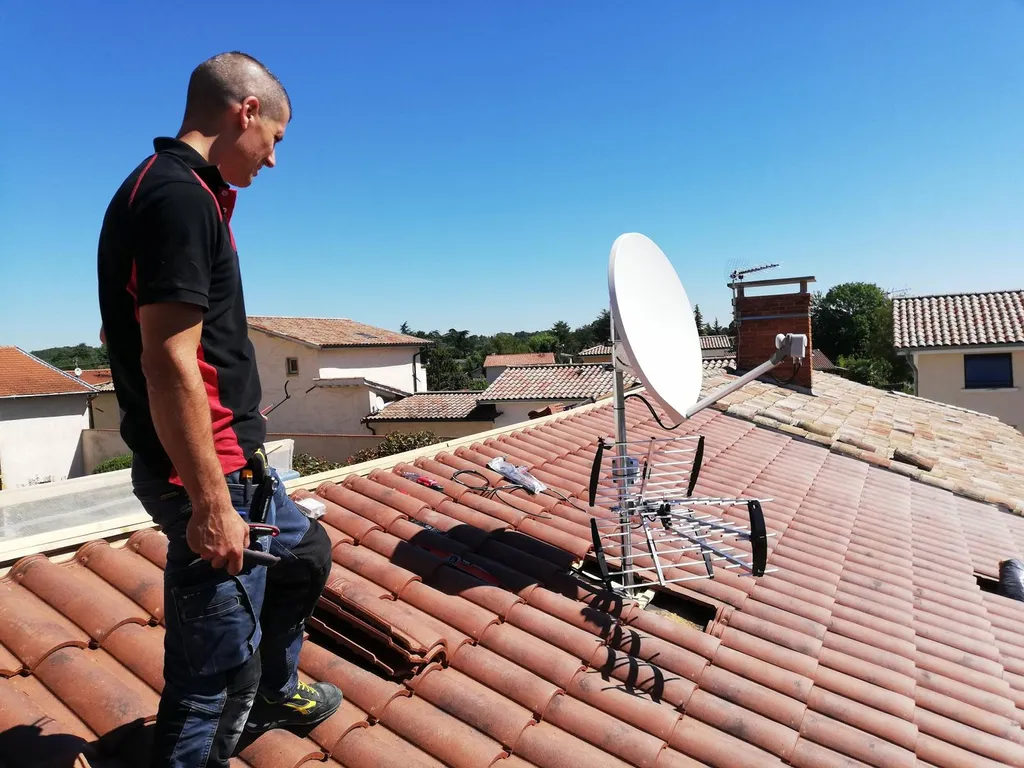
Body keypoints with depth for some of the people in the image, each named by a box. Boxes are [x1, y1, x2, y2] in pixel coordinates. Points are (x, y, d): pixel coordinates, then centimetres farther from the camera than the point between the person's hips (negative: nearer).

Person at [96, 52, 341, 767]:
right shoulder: (178, 195, -18)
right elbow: (168, 363, -25)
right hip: (208, 473, -11)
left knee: (306, 552, 29)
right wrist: (210, 505, -22)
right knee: (215, 673, 3)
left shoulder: (186, 192, 14)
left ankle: (274, 691, 50)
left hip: (237, 460, 11)